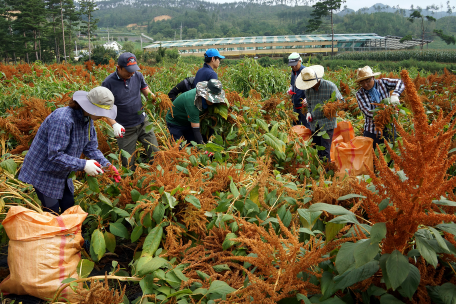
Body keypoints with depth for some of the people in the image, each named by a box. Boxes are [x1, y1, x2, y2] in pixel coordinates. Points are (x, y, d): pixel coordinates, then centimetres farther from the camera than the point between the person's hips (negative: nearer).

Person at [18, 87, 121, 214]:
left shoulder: (87, 119, -4)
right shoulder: (63, 119, -32)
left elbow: (91, 148, 1)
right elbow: (55, 155, -32)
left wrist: (106, 164, -13)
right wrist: (83, 165, -31)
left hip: (62, 174, 8)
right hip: (44, 173, -8)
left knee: (69, 207, 14)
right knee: (52, 213, 0)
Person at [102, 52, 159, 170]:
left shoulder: (138, 76, -2)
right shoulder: (108, 83, -13)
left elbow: (147, 92, 7)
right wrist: (114, 124, -26)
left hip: (143, 123, 3)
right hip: (125, 129, -3)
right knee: (128, 165, 5)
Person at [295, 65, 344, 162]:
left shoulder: (330, 86, -9)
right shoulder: (308, 89, 6)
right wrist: (309, 112, 0)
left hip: (327, 123, -5)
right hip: (314, 124, 5)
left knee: (325, 150, -10)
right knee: (316, 150, 12)